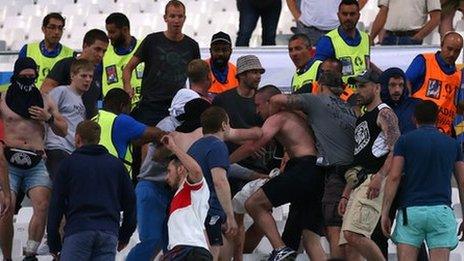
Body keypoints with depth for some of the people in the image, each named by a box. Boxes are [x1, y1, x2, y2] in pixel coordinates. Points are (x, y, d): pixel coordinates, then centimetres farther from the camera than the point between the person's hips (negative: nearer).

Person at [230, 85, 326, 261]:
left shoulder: (277, 118, 5)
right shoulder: (295, 117, 32)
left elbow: (252, 146, -2)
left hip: (304, 169, -9)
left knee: (253, 204, -5)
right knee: (311, 239, 6)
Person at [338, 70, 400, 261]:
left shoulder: (384, 114, 0)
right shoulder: (361, 119, 28)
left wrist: (380, 176, -27)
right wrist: (345, 195, 21)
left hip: (375, 182, -10)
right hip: (358, 184, 10)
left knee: (353, 234, -24)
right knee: (349, 245, 1)